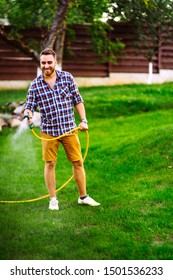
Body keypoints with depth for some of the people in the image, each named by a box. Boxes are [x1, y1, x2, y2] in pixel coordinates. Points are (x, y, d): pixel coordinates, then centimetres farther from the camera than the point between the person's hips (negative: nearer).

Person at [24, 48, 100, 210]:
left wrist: (83, 120, -1)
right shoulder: (35, 85, -2)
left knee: (78, 162, 6)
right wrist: (28, 115, -25)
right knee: (50, 164, 4)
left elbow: (77, 100, 5)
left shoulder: (67, 77, 0)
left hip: (69, 129, 1)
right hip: (48, 131, -1)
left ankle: (83, 197, 20)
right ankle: (53, 199, 17)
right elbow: (29, 106, -3)